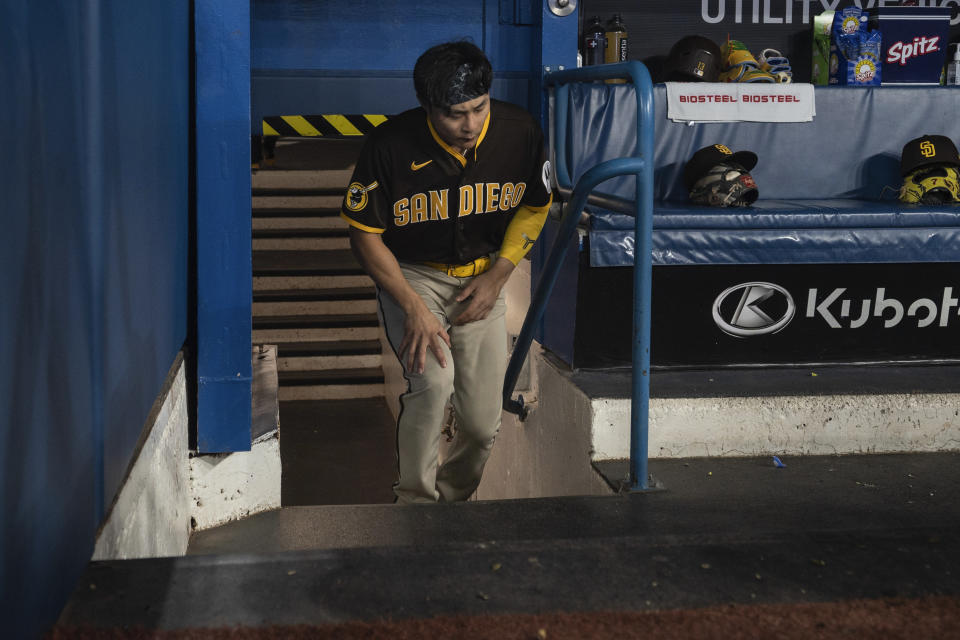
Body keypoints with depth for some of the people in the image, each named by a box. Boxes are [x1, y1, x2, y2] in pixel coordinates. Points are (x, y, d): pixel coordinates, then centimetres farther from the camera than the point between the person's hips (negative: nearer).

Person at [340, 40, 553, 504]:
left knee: (482, 424, -2)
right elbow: (364, 235, -12)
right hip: (411, 274, -2)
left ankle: (451, 503, 27)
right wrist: (414, 308, -21)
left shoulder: (519, 132, -15)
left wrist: (497, 276, -6)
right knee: (433, 380, -28)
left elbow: (534, 206, 4)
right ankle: (416, 503, -6)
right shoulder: (391, 146, -23)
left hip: (482, 277, 3)